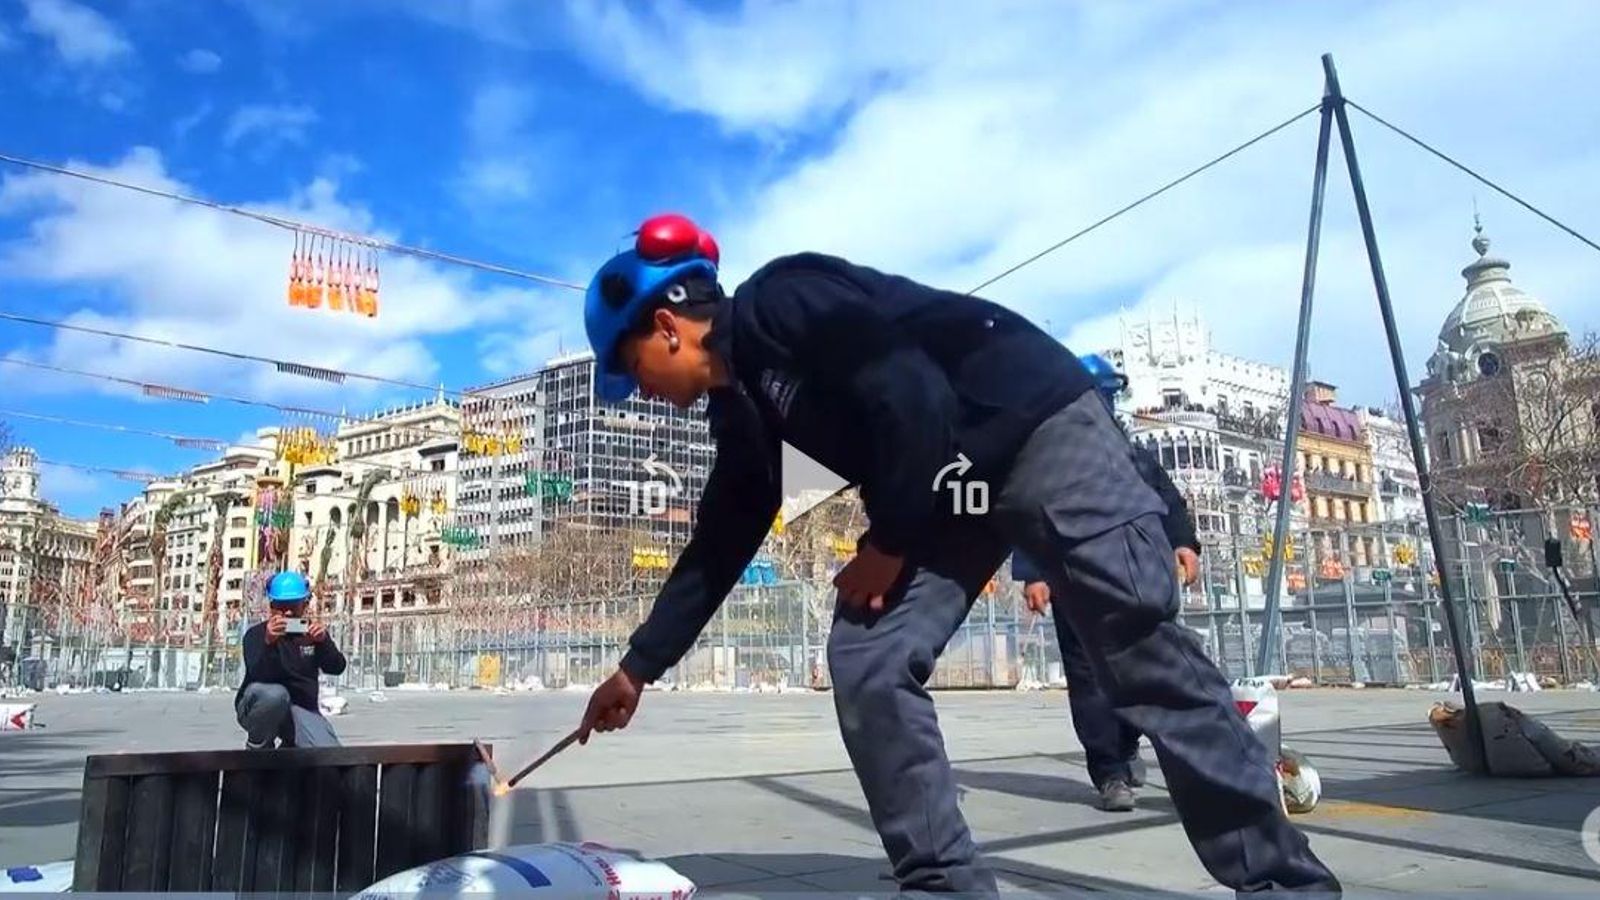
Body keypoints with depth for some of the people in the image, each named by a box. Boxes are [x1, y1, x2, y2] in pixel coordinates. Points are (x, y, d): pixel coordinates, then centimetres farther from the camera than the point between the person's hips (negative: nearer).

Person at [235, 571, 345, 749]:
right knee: (275, 693, -39)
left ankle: (289, 748, 16)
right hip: (257, 707, -3)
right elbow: (259, 676, -23)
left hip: (301, 710, 3)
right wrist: (269, 642, -41)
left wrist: (324, 641, -29)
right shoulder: (256, 634, -6)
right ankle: (256, 748, -8)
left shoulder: (312, 632, 4)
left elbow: (337, 668, -10)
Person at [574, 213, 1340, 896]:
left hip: (1039, 426, -8)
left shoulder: (778, 302, -15)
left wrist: (888, 542, -12)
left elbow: (907, 396, -23)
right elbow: (718, 547, 19)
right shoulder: (742, 407, 12)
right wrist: (638, 667, 24)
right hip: (943, 485, 9)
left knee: (1147, 656, -9)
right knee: (867, 666, -4)